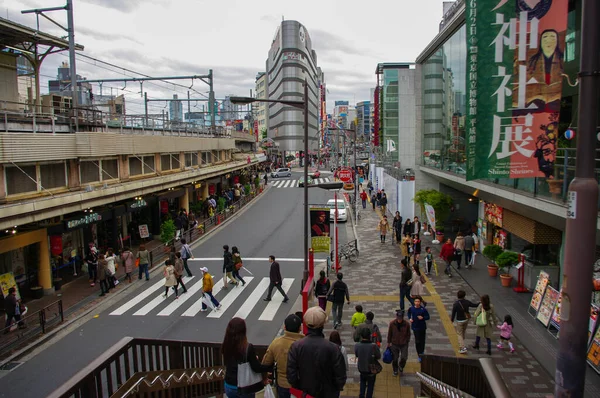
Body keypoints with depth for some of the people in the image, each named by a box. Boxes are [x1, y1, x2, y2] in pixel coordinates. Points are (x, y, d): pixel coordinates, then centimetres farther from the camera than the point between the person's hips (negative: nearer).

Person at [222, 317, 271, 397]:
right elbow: (257, 368, -19)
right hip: (244, 388, -4)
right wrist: (272, 366, -4)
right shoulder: (248, 348, -24)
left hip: (229, 386, 4)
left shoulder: (225, 346, -10)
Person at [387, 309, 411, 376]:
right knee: (395, 359, 7)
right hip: (394, 344, 0)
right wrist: (389, 342, 7)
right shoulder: (392, 323, -11)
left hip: (404, 344, 0)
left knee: (404, 358, -6)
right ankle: (395, 371, 33)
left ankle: (401, 366, 28)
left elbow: (408, 334, 3)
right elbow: (389, 334, 1)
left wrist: (407, 342, 3)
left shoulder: (407, 324, -11)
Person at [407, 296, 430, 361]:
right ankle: (420, 356, 2)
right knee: (417, 341, -5)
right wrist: (409, 318, -1)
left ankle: (422, 352, 37)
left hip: (422, 327, 0)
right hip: (415, 327, 0)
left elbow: (428, 317, -8)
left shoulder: (423, 309, -15)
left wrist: (423, 317, -25)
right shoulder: (411, 308, -8)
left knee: (422, 340, 14)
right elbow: (409, 312, 14)